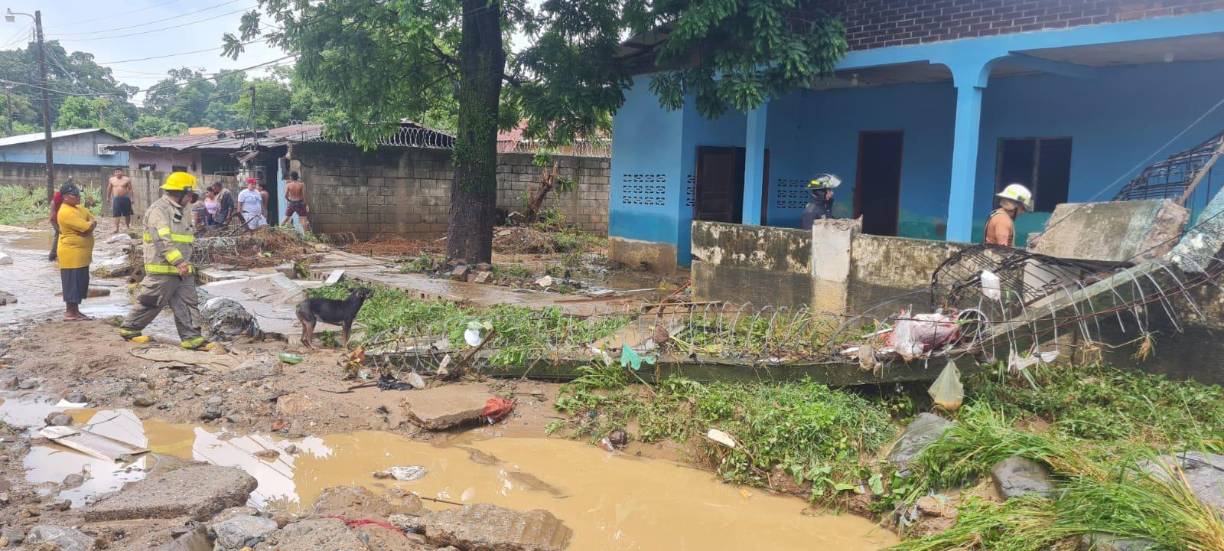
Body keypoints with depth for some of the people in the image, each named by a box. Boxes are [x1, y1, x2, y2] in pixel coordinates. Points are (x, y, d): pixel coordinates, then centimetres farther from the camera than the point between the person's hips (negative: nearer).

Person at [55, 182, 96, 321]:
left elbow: (93, 222, 6)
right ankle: (69, 313, 2)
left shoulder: (79, 207, 12)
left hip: (82, 253, 10)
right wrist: (90, 224, -3)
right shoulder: (66, 212, -19)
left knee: (81, 282, 14)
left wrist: (88, 226, -14)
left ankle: (75, 310, 22)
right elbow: (87, 226, -24)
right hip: (72, 253, -9)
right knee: (72, 283, -4)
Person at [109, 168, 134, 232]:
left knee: (127, 214, 8)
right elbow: (110, 189, 15)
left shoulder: (127, 179, -1)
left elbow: (130, 189, 1)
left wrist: (131, 198, -5)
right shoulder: (112, 179, 6)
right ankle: (116, 228, -1)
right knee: (116, 214, -3)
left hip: (125, 198, -1)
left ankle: (127, 226, 24)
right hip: (116, 199, 1)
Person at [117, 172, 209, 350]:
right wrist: (178, 261, -32)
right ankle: (129, 328, 22)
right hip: (163, 269, -9)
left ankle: (192, 337, 3)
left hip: (182, 268, 9)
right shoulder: (159, 209, -14)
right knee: (151, 302, 3)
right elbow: (163, 239, -25)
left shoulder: (179, 211, 18)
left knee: (188, 302, 3)